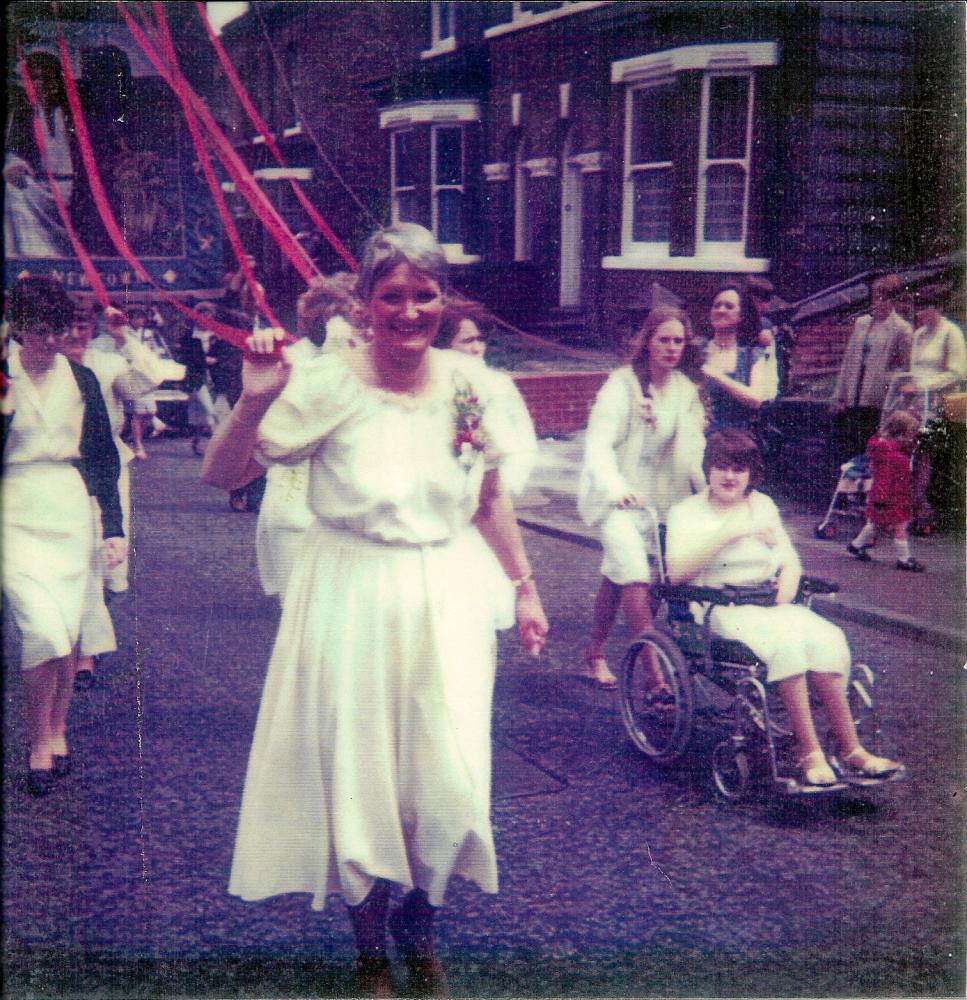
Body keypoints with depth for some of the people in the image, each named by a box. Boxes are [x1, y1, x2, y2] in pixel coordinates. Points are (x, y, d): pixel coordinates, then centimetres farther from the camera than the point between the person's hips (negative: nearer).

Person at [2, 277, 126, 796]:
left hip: (71, 509, 3)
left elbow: (103, 456, 11)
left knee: (68, 627, 5)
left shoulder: (81, 379, 8)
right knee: (43, 626, -14)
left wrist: (114, 527, 6)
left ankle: (57, 731, 23)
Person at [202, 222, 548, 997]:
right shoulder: (329, 384, -12)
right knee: (358, 779, 7)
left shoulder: (470, 382, -1)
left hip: (446, 599, 3)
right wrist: (254, 401, -28)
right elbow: (222, 475, -12)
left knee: (450, 783, 2)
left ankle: (418, 928, 32)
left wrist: (525, 585, 13)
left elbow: (491, 498, 12)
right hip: (350, 601, -2)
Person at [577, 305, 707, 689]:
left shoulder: (686, 389, 4)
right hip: (616, 496, -6)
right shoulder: (623, 384, -14)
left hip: (658, 496, 6)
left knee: (616, 576, 14)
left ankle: (594, 653, 34)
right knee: (633, 570, -22)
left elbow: (693, 447, 3)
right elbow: (598, 444, -23)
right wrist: (615, 488, -40)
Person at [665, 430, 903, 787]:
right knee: (787, 641, -35)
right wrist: (728, 533, -17)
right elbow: (678, 573, -12)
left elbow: (790, 560, 22)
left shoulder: (763, 505, 21)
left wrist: (789, 577, -3)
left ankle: (850, 749, -25)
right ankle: (809, 753, -31)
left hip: (771, 604, 5)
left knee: (827, 638, -27)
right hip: (722, 609, -5)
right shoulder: (685, 512, 5)